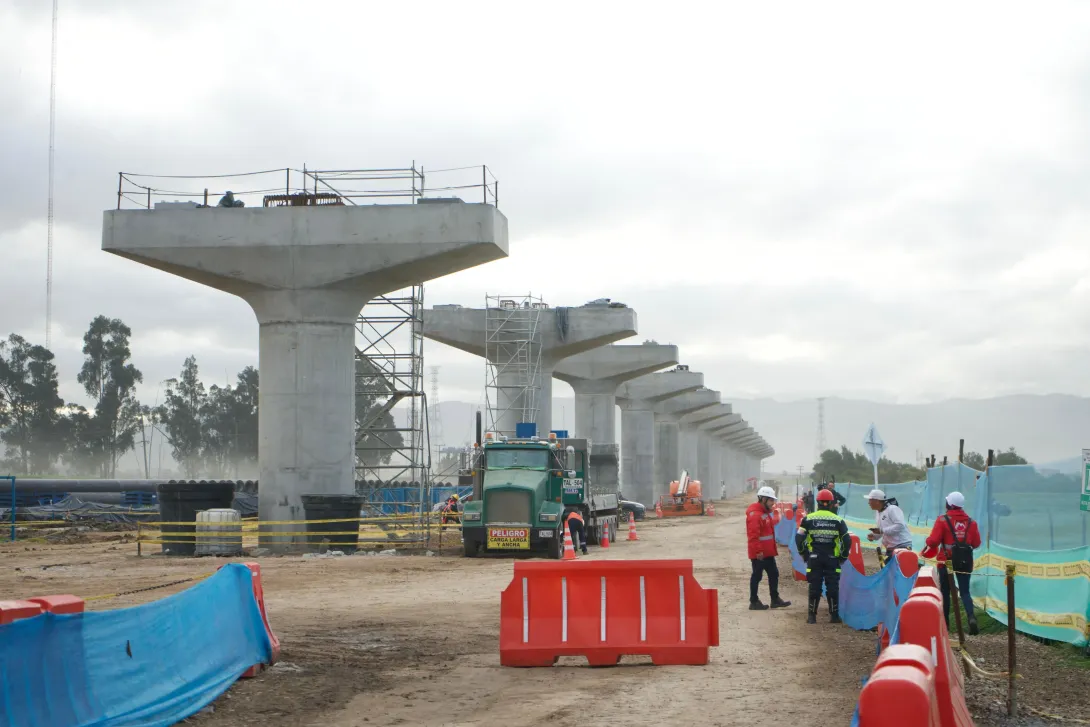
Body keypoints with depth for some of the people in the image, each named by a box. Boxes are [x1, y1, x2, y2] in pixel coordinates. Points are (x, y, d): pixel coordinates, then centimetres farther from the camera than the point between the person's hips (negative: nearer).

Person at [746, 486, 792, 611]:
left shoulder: (765, 512, 14)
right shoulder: (755, 514, -20)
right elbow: (753, 535, -26)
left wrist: (772, 548, 21)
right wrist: (758, 551, -27)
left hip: (768, 552, 10)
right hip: (759, 553, -10)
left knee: (774, 574, 13)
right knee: (757, 576, -1)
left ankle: (775, 599, 21)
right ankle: (754, 602, 7)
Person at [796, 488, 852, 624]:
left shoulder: (808, 519, -1)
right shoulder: (838, 520, -1)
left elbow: (799, 538, -2)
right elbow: (847, 540, -1)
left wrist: (803, 554, 10)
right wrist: (843, 557, 10)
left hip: (814, 558, 0)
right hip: (832, 559, 0)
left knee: (814, 587, 6)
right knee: (833, 587, 7)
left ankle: (812, 615, 7)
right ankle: (834, 615, 9)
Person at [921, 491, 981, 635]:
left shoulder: (943, 520, -9)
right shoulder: (971, 522, 3)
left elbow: (933, 541, -14)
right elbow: (976, 543, 6)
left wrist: (925, 551, 5)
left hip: (947, 560, -2)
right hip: (965, 561, 3)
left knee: (945, 591, 12)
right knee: (965, 591, 6)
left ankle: (945, 621, 18)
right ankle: (971, 617, -18)